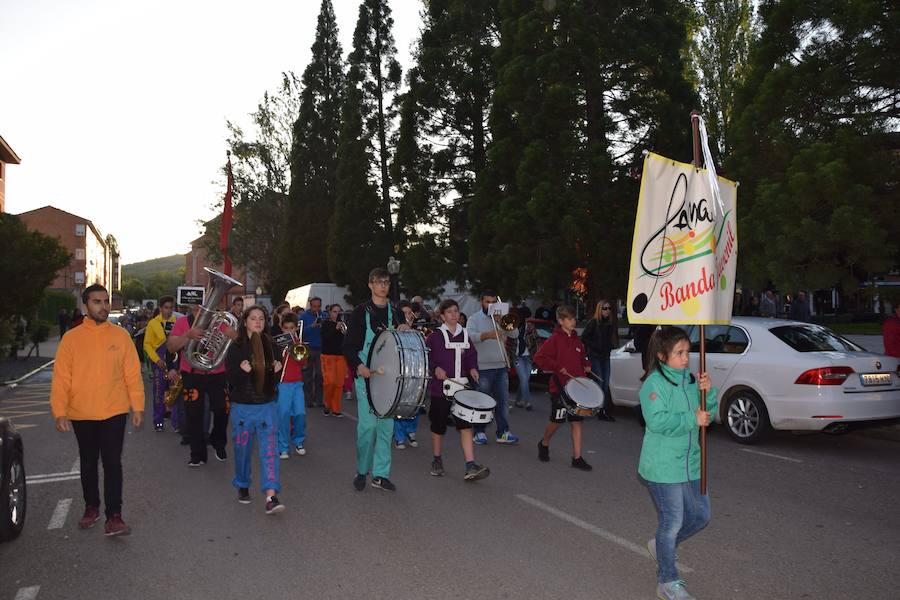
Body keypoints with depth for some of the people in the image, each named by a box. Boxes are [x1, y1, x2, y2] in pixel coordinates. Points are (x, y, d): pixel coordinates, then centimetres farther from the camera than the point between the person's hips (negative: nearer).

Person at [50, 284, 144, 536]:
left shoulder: (120, 335, -2)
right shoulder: (72, 338, -3)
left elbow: (133, 374, -1)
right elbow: (61, 378, -4)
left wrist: (138, 407, -2)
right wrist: (59, 411, -11)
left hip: (114, 412, -1)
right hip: (81, 415, 1)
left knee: (112, 463, -1)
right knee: (88, 464, 16)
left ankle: (114, 515, 3)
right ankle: (91, 507, 32)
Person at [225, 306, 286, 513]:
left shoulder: (270, 345, 5)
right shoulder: (236, 348, -3)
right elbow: (231, 379, -8)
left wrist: (276, 369, -5)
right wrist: (241, 370, -27)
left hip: (267, 405, 1)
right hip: (242, 407, -1)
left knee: (269, 449, -8)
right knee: (243, 449, 12)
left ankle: (271, 496, -13)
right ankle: (242, 486, 35)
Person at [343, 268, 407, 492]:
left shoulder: (394, 313, 13)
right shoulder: (361, 312, 0)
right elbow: (348, 345, -3)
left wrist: (404, 330, -1)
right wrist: (358, 365, -19)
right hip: (366, 375, -4)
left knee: (386, 425, 5)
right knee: (368, 424, -6)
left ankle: (380, 474, 14)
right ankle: (362, 471, 12)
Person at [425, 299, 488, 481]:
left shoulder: (464, 334, 10)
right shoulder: (435, 335, -3)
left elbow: (471, 355, 17)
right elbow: (425, 356, -4)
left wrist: (473, 368, -1)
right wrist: (435, 368, -19)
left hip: (461, 387, 3)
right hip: (440, 387, -3)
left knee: (466, 425, -6)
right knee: (438, 425, 9)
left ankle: (470, 466, -6)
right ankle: (437, 460, 29)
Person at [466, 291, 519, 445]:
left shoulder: (502, 319, 13)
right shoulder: (474, 319, 1)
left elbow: (515, 334, 1)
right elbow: (470, 336, -19)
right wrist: (487, 335, -35)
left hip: (501, 367, 4)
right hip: (483, 367, -4)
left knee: (503, 401, 5)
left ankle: (503, 432, 11)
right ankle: (479, 432, 14)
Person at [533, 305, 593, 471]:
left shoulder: (576, 339, 11)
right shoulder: (555, 339, -9)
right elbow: (539, 358, -15)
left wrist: (586, 365, 9)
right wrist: (558, 367, -19)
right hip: (560, 387, -6)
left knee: (577, 421, 4)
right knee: (557, 421, 4)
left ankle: (577, 458, 9)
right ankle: (544, 444, 31)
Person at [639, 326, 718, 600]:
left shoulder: (691, 380, 6)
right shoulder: (654, 383, -17)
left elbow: (709, 414, 8)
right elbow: (657, 421, -26)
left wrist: (708, 392, -10)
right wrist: (692, 419, -21)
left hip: (690, 462, 8)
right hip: (663, 467, -7)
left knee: (700, 515, 17)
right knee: (672, 522, 1)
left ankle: (661, 546, 39)